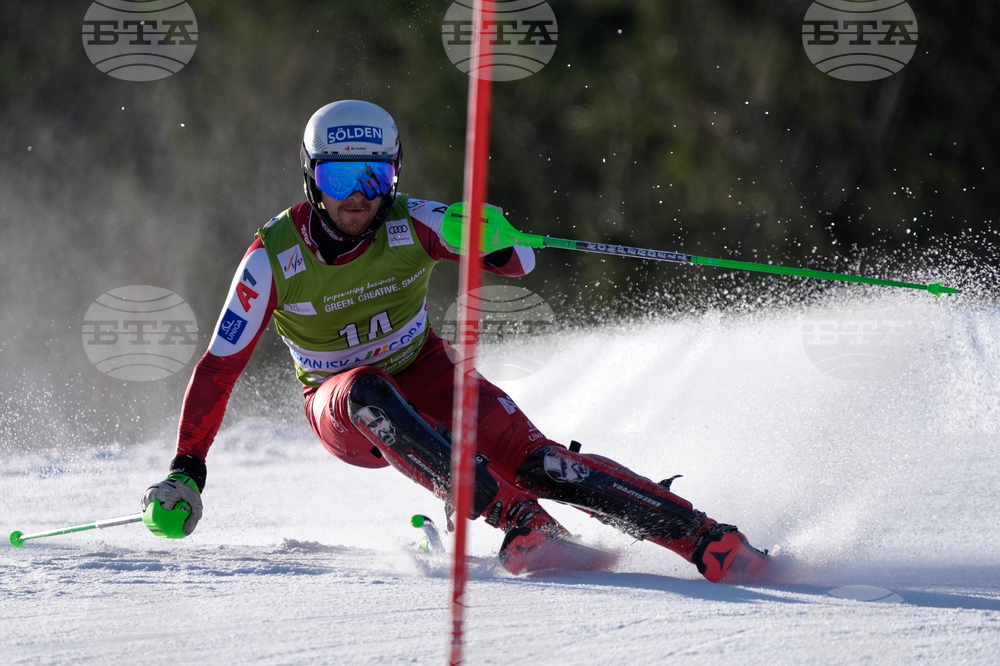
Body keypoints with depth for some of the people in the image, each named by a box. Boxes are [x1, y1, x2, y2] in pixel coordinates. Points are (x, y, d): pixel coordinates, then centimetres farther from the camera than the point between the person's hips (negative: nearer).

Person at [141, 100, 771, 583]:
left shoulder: (412, 225, -17)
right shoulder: (273, 259, -19)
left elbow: (522, 259, -20)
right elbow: (220, 367, -15)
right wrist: (186, 472, -20)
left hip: (423, 374, 1)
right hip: (344, 410, -1)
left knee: (536, 460, -21)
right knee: (368, 395, -38)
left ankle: (714, 544, -24)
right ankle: (520, 524, -43)